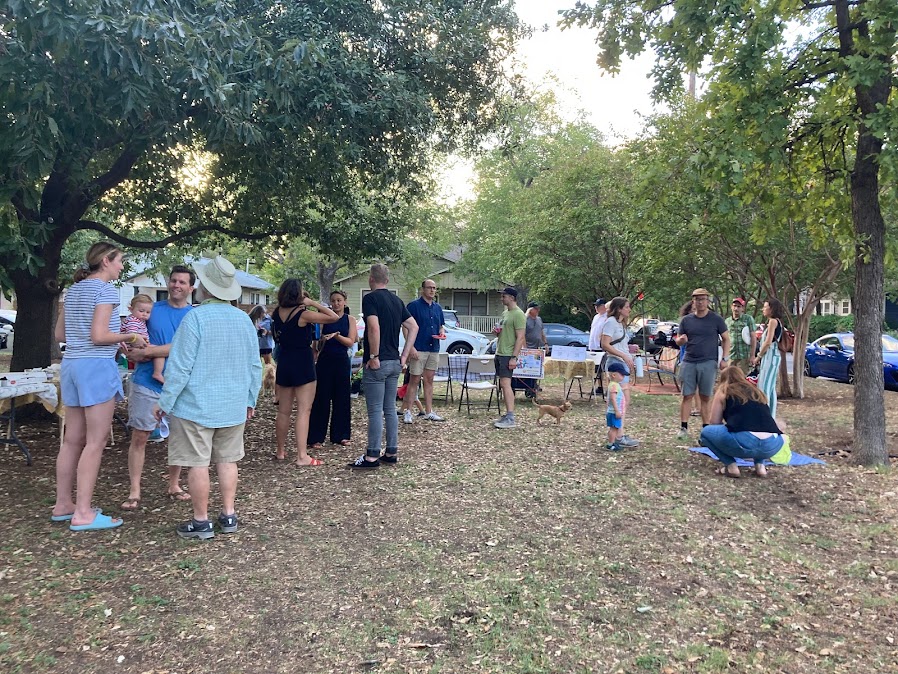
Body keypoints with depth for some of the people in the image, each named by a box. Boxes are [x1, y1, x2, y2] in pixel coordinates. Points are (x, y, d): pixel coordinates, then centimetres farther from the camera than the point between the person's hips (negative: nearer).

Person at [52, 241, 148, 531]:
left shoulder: (74, 289, 15)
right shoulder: (105, 289, -10)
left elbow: (59, 334, 17)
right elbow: (98, 335, -18)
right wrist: (130, 337, -4)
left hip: (71, 364, 9)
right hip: (97, 366, -9)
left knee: (72, 439, 14)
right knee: (95, 442, -5)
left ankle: (63, 504, 21)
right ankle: (83, 513, -2)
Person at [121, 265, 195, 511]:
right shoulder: (152, 309, 5)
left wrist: (146, 351, -19)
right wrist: (132, 352, -11)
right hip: (146, 383, 1)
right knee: (139, 437, 1)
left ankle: (174, 486, 26)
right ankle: (134, 492, 11)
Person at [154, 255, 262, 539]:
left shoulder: (196, 318, -15)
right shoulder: (244, 319, 3)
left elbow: (180, 366, -14)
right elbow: (255, 366, 10)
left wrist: (165, 403, -5)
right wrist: (250, 400, 20)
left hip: (196, 405, -5)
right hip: (234, 406, 6)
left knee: (198, 463, 4)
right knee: (227, 460, 14)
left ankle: (201, 522, 13)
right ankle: (229, 516, 20)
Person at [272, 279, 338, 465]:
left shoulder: (278, 312, 3)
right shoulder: (303, 315, -15)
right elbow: (333, 317, -14)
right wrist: (313, 303, -6)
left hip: (284, 363, 7)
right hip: (302, 365, -7)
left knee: (283, 411, 15)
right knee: (303, 410, -5)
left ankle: (281, 451, 26)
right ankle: (302, 456, -8)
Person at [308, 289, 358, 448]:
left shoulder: (350, 320, 5)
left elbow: (351, 342, -6)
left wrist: (336, 336, -21)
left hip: (342, 361, 2)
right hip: (325, 361, -1)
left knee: (341, 397, 6)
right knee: (322, 398, -1)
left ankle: (340, 435, 18)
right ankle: (316, 437, 6)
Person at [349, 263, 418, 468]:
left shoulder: (370, 298, -10)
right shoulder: (396, 300, 13)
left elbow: (374, 327, -25)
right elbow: (413, 327, 11)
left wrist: (373, 356, -18)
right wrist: (404, 356, 10)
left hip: (377, 363, -7)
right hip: (394, 363, 7)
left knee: (375, 411, -3)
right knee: (390, 409, 13)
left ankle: (372, 457, 3)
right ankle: (392, 453, 18)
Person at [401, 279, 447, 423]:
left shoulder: (438, 307, 15)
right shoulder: (414, 305, -6)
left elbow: (441, 326, 24)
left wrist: (442, 333, 0)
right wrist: (411, 347, -18)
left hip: (434, 349, 6)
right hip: (418, 350, -6)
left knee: (429, 380, 11)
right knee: (414, 380, -4)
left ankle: (429, 412, 17)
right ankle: (407, 412, 2)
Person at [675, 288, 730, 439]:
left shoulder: (716, 319, 3)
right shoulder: (686, 320, 9)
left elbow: (726, 339, 6)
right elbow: (678, 341, 13)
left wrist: (725, 358, -4)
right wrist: (681, 340, -12)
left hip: (708, 363, -2)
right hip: (688, 362, 2)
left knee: (706, 397, 4)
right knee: (687, 396, 2)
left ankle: (706, 428, 12)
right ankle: (683, 427, 7)